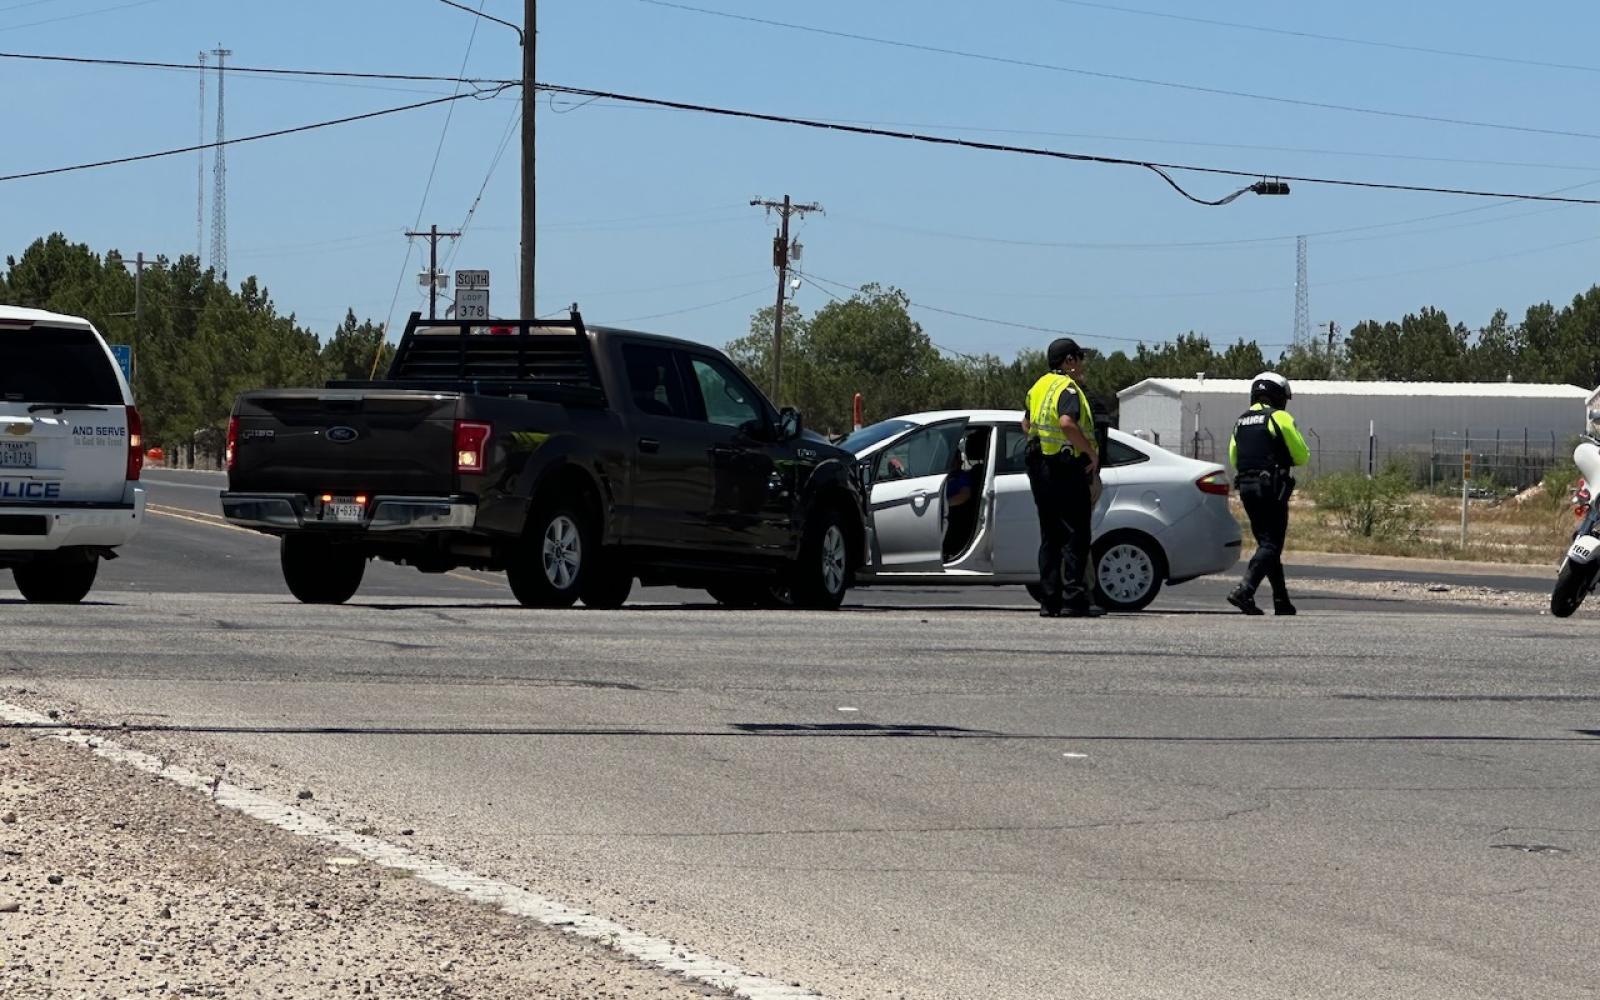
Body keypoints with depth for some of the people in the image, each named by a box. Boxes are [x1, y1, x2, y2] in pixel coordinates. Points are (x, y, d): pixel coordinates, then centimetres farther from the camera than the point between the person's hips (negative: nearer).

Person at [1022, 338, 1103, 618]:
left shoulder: (1039, 387, 15)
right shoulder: (1067, 389, -13)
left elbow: (1026, 424, 26)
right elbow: (1067, 423, -29)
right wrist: (1092, 453, -21)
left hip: (1039, 466, 9)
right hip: (1066, 468, -9)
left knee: (1050, 537, 11)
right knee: (1076, 536, -5)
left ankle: (1049, 600, 10)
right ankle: (1074, 599, -9)